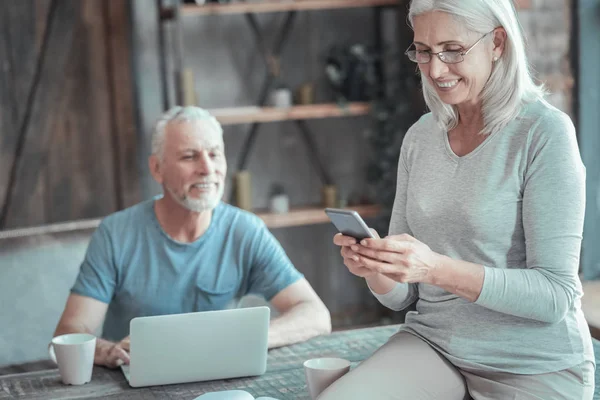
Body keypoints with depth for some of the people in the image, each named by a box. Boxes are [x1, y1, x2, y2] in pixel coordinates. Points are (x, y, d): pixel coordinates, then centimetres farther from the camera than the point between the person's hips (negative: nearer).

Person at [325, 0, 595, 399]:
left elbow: (555, 295, -16)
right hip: (431, 343, 4)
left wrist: (437, 268, -29)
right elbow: (402, 295, 8)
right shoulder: (419, 137, 5)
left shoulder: (545, 131, -12)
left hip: (534, 367, -4)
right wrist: (374, 268, -16)